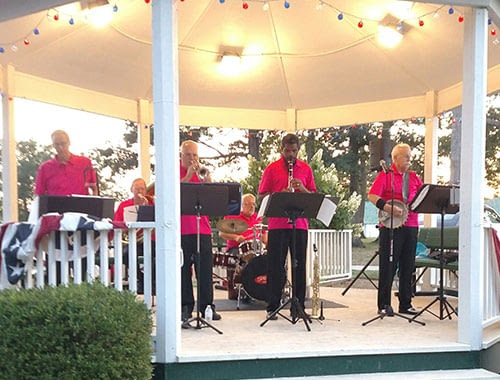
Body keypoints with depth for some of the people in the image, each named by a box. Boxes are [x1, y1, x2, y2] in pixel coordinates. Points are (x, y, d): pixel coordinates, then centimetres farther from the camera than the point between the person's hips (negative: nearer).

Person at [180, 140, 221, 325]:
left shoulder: (201, 172, 13)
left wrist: (205, 178, -12)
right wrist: (188, 175, -13)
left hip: (202, 228, 2)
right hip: (181, 228, -2)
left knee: (205, 268, 3)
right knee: (184, 270, 3)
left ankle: (207, 306, 12)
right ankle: (186, 308, 11)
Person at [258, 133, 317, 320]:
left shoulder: (306, 169, 10)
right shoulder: (272, 168, 4)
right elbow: (261, 195, 3)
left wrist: (302, 188, -10)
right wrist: (279, 195, -14)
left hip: (300, 224, 2)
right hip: (277, 224, -2)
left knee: (299, 265, 6)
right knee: (275, 266, 2)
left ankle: (298, 307, 17)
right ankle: (272, 307, 12)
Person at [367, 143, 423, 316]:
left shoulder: (414, 177, 16)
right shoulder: (385, 175, -3)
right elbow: (372, 196, -13)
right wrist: (389, 208, -22)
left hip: (411, 225, 6)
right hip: (391, 226, -6)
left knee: (407, 267, 10)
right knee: (388, 266, -2)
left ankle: (405, 304, 20)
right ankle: (384, 305, 7)